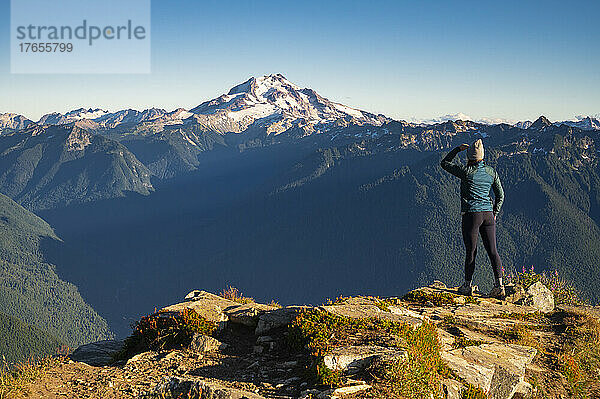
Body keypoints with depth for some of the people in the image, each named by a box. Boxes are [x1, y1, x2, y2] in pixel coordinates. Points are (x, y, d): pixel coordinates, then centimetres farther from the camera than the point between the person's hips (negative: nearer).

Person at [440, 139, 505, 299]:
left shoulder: (467, 171, -9)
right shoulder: (491, 172, 6)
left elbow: (445, 163, 3)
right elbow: (500, 195, 10)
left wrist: (459, 148, 7)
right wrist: (494, 213, 17)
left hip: (471, 215, -4)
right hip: (488, 214, 4)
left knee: (471, 251, 5)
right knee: (492, 251, 3)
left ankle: (467, 286, 16)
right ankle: (499, 284, -5)